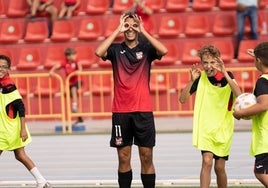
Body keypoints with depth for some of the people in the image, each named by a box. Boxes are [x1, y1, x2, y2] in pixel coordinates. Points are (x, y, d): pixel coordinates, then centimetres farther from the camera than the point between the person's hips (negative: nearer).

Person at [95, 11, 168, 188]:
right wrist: (117, 31, -13)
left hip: (143, 111, 0)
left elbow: (163, 50, -16)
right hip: (121, 112, 0)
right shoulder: (116, 49, 4)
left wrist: (144, 32, -12)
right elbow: (99, 52, -16)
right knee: (124, 158, 5)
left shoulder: (146, 48, 4)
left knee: (146, 158, 2)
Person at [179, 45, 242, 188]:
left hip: (224, 129, 0)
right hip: (205, 127, 0)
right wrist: (192, 80, -22)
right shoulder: (200, 77, -4)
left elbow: (239, 95, -25)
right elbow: (182, 99, -7)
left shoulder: (227, 77, -7)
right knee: (207, 161, -19)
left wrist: (225, 74, -32)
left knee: (219, 167, 6)